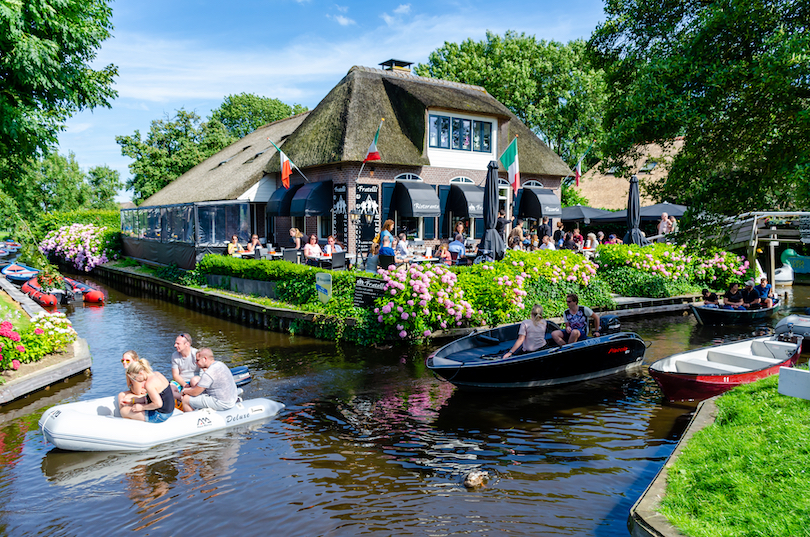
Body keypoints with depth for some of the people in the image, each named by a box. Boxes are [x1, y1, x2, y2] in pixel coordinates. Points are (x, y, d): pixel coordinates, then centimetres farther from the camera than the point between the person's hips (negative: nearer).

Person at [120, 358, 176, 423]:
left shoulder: (149, 384, -25)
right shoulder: (156, 373, 3)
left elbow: (158, 404, -30)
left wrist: (142, 407, -14)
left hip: (160, 416, -10)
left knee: (123, 411, 0)